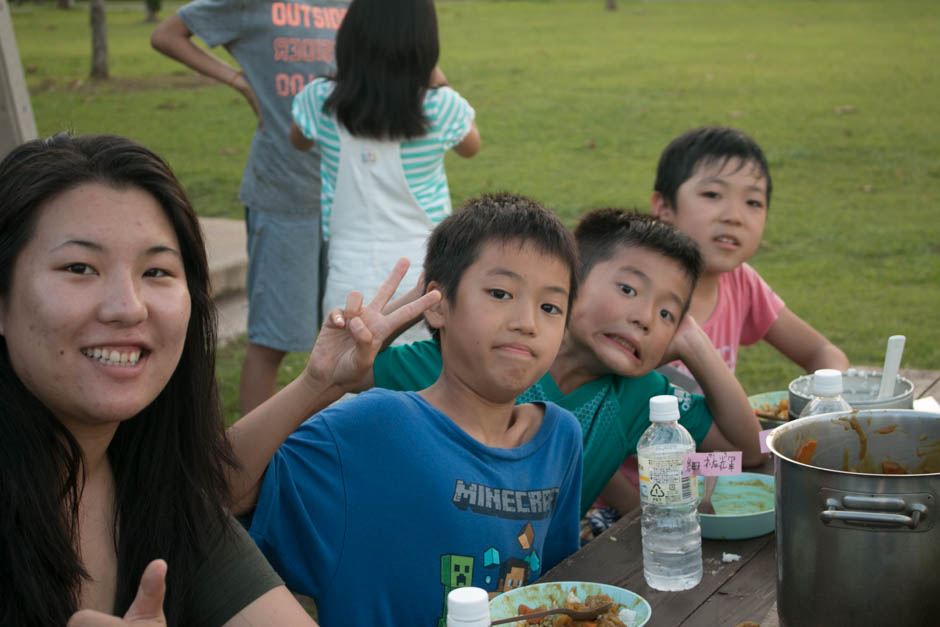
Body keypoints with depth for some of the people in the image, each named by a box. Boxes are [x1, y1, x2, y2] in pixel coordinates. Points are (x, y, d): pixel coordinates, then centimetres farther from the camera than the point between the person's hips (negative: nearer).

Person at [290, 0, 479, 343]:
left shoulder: (321, 102, -8)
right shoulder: (441, 107, -12)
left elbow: (298, 140, 16)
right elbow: (471, 145, 12)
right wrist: (439, 81, 16)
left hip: (350, 281, 1)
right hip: (423, 281, -1)